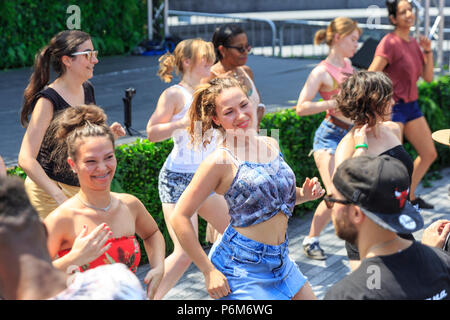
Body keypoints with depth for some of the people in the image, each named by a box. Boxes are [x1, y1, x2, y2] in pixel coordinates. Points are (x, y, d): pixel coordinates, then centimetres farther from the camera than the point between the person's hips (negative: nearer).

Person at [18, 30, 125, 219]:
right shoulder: (48, 100, -17)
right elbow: (26, 159, -24)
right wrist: (60, 197, -33)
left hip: (83, 188, 7)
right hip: (48, 191, -7)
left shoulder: (87, 90, 6)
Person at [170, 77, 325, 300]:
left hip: (280, 261, 7)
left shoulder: (271, 145, 6)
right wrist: (209, 272, -15)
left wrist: (304, 194, 3)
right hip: (242, 264, -7)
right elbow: (179, 218, -15)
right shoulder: (220, 161, -14)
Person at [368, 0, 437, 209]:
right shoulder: (389, 43, -14)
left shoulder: (413, 43, 10)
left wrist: (428, 51, -2)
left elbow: (428, 77, 10)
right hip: (392, 107, -9)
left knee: (429, 154, 15)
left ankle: (409, 196, 29)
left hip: (411, 106, 9)